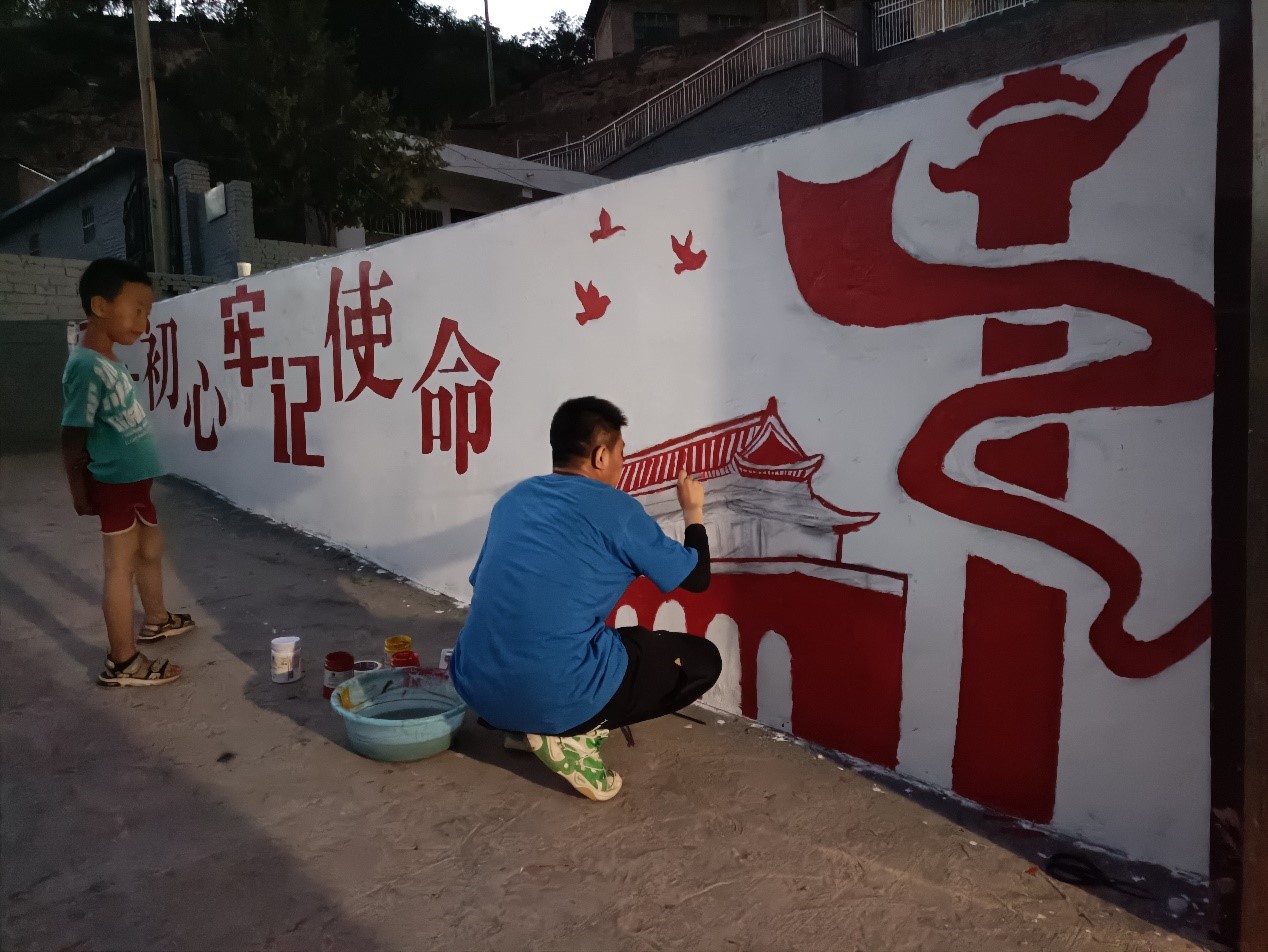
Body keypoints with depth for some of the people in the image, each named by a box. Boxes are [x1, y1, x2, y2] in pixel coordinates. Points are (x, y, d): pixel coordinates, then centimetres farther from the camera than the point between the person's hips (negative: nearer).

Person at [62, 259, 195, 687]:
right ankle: (122, 663, 11)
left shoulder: (109, 360, 8)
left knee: (151, 548, 24)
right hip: (115, 482, -10)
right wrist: (80, 492, -14)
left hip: (133, 480, 10)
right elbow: (73, 437, -20)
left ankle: (156, 620, 46)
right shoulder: (87, 366, -22)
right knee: (121, 565, -1)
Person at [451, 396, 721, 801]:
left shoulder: (514, 498, 12)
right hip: (555, 695, -8)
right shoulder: (616, 510, -6)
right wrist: (694, 513, 23)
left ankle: (524, 725, 18)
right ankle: (570, 734, 1)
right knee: (703, 660, 10)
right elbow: (696, 577, 5)